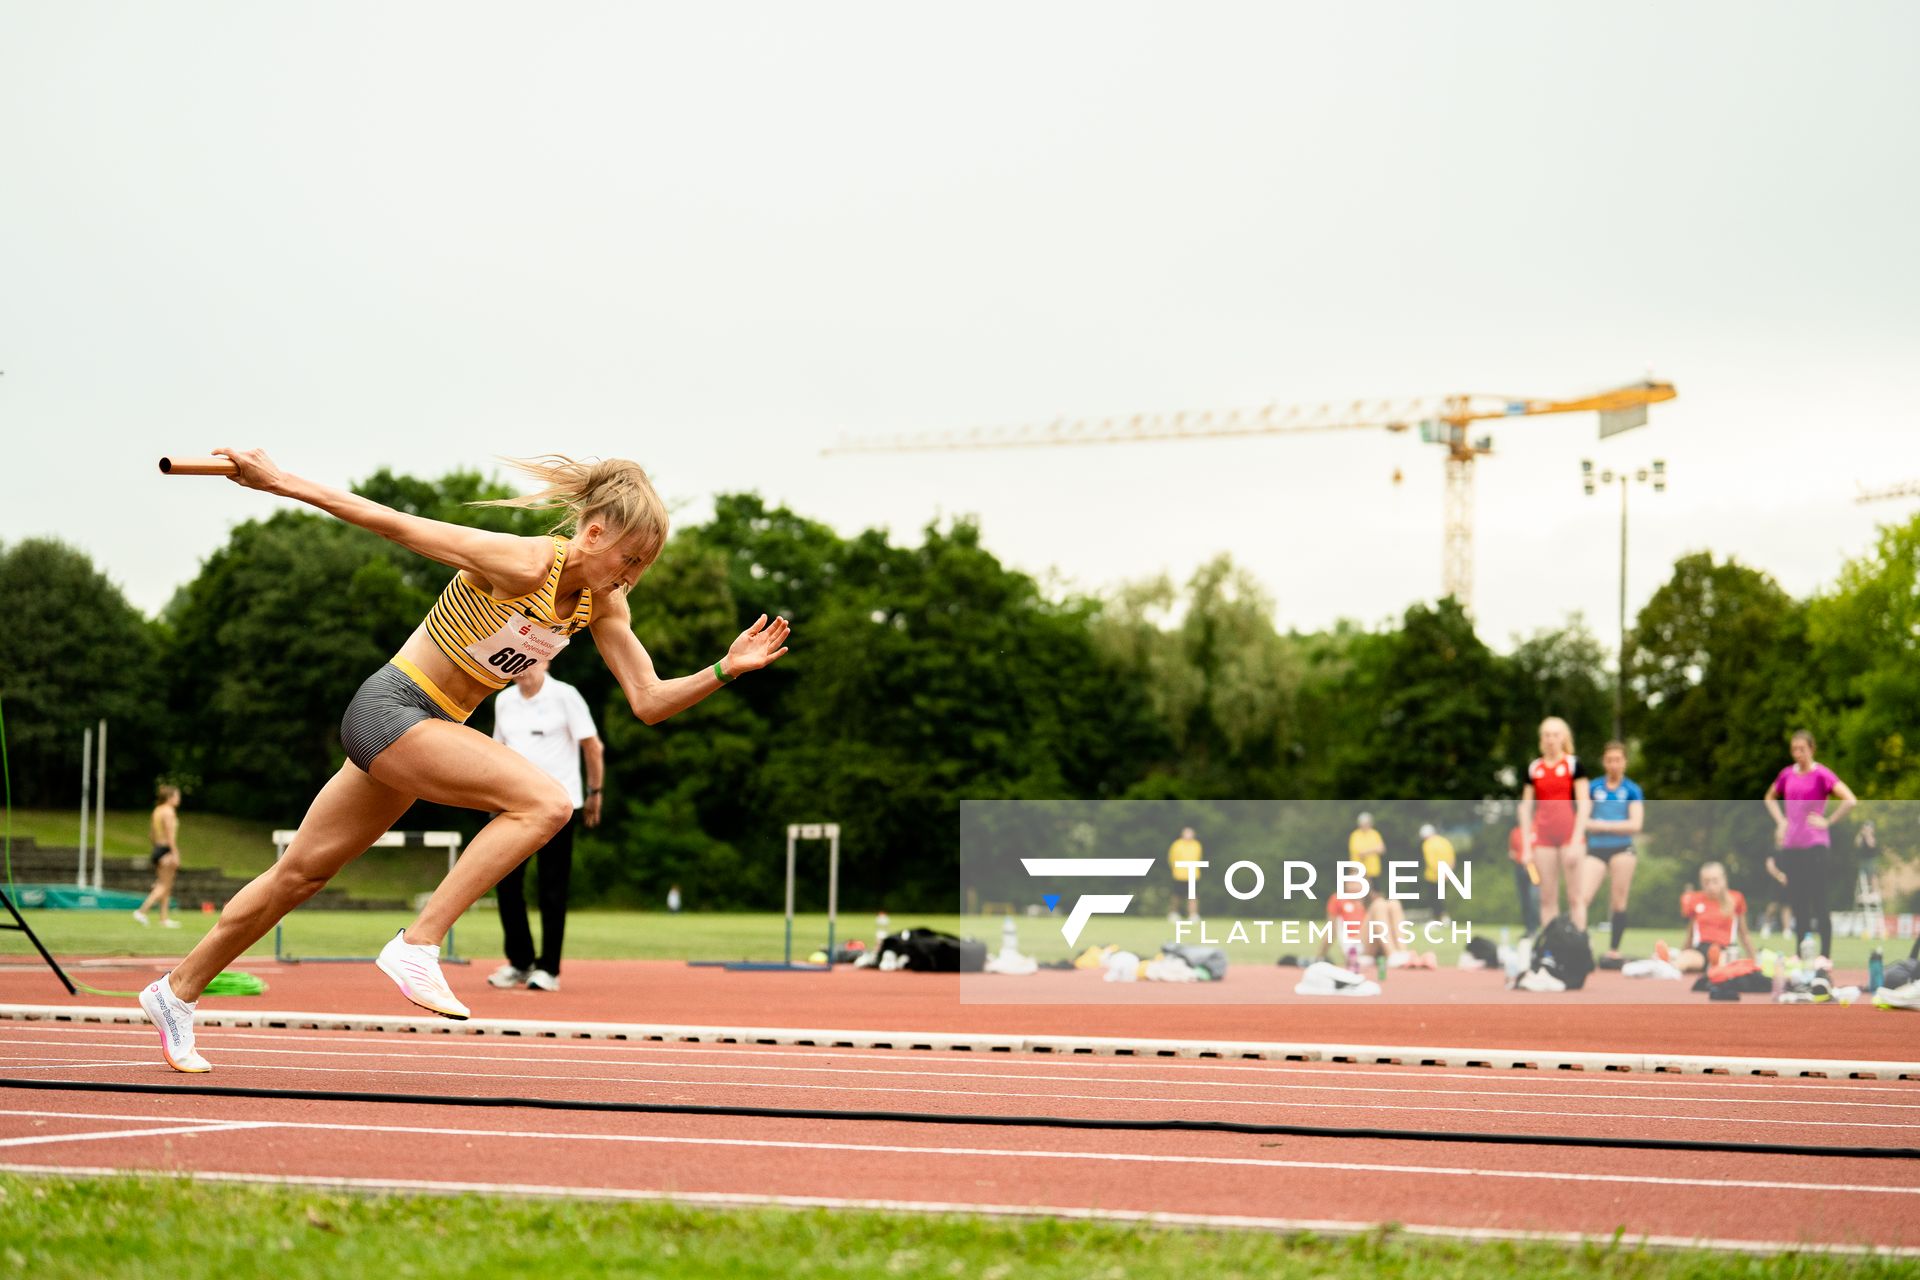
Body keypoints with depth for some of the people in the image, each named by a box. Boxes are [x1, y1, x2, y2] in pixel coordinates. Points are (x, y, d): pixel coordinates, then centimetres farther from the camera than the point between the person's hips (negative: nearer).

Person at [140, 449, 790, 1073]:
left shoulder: (603, 602, 0)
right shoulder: (521, 565, -23)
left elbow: (649, 701, 1)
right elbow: (398, 525, -19)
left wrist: (725, 669, -14)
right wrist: (281, 482, -17)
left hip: (432, 730, 8)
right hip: (389, 709, -8)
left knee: (302, 873, 16)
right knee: (544, 802, -25)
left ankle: (177, 992, 29)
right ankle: (417, 945, -21)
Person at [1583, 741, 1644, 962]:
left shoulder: (1633, 791, 3)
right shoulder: (1592, 787, 8)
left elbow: (1635, 825, -6)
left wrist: (1603, 825, -9)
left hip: (1622, 850, -1)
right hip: (1595, 850, 1)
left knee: (1618, 902, 2)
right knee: (1582, 897, -14)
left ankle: (1614, 950, 9)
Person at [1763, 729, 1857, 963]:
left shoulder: (1822, 774, -7)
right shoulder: (1787, 774, 10)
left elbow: (1850, 800, -16)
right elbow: (1770, 798, 29)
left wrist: (1828, 821, -13)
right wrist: (1780, 821, 15)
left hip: (1815, 845, -6)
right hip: (1791, 845, 6)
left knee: (1818, 902, -5)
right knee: (1797, 902, 9)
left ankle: (1825, 955, -1)